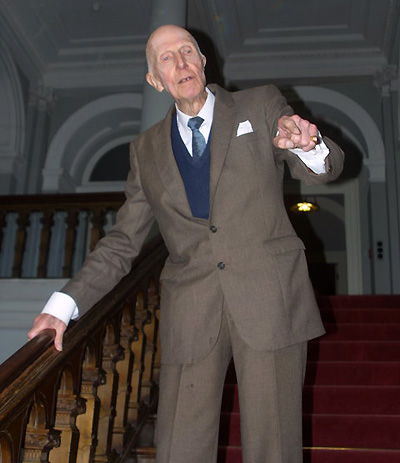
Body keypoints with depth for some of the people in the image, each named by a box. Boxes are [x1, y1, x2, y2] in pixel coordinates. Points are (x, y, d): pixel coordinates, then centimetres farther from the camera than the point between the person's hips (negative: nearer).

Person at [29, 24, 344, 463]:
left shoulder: (261, 106, 10)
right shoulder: (147, 150, 15)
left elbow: (323, 170, 5)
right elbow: (123, 241, 15)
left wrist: (308, 146, -20)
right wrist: (64, 304, 4)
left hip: (268, 300, -1)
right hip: (191, 315, 2)